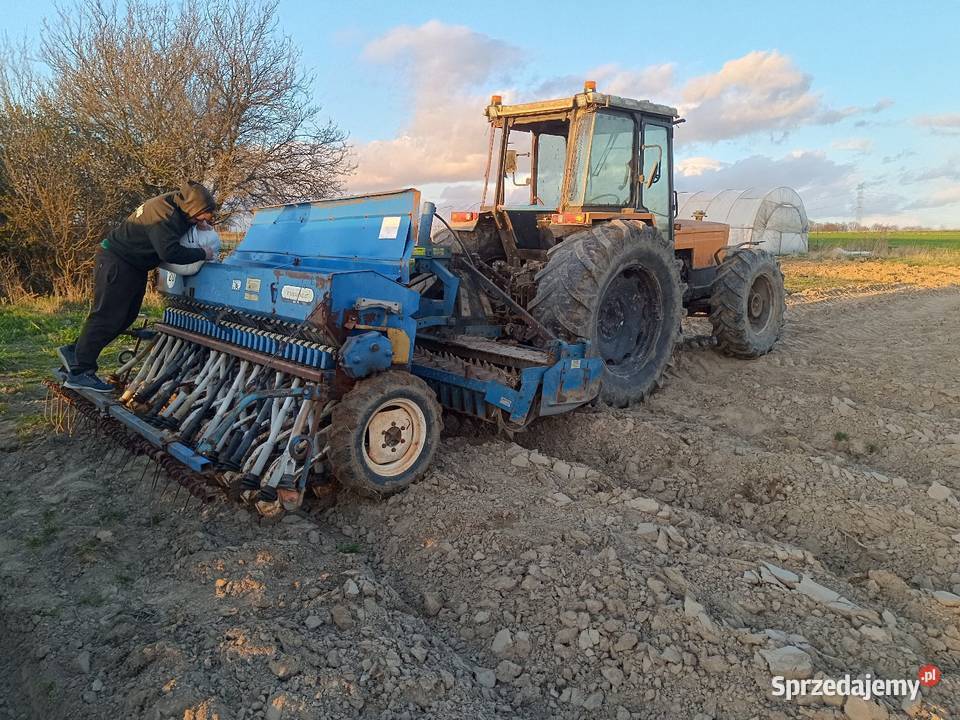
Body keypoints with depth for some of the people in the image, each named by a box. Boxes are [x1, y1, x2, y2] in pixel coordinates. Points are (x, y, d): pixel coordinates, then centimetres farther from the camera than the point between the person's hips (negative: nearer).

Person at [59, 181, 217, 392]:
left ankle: (75, 351, 24)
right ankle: (79, 373, -1)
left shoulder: (176, 202, -1)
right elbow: (171, 252, -37)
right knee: (107, 316, -8)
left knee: (127, 316, 14)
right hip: (116, 262, -10)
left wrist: (198, 222, -1)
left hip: (134, 266, 10)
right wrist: (202, 254, -25)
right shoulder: (163, 216, -29)